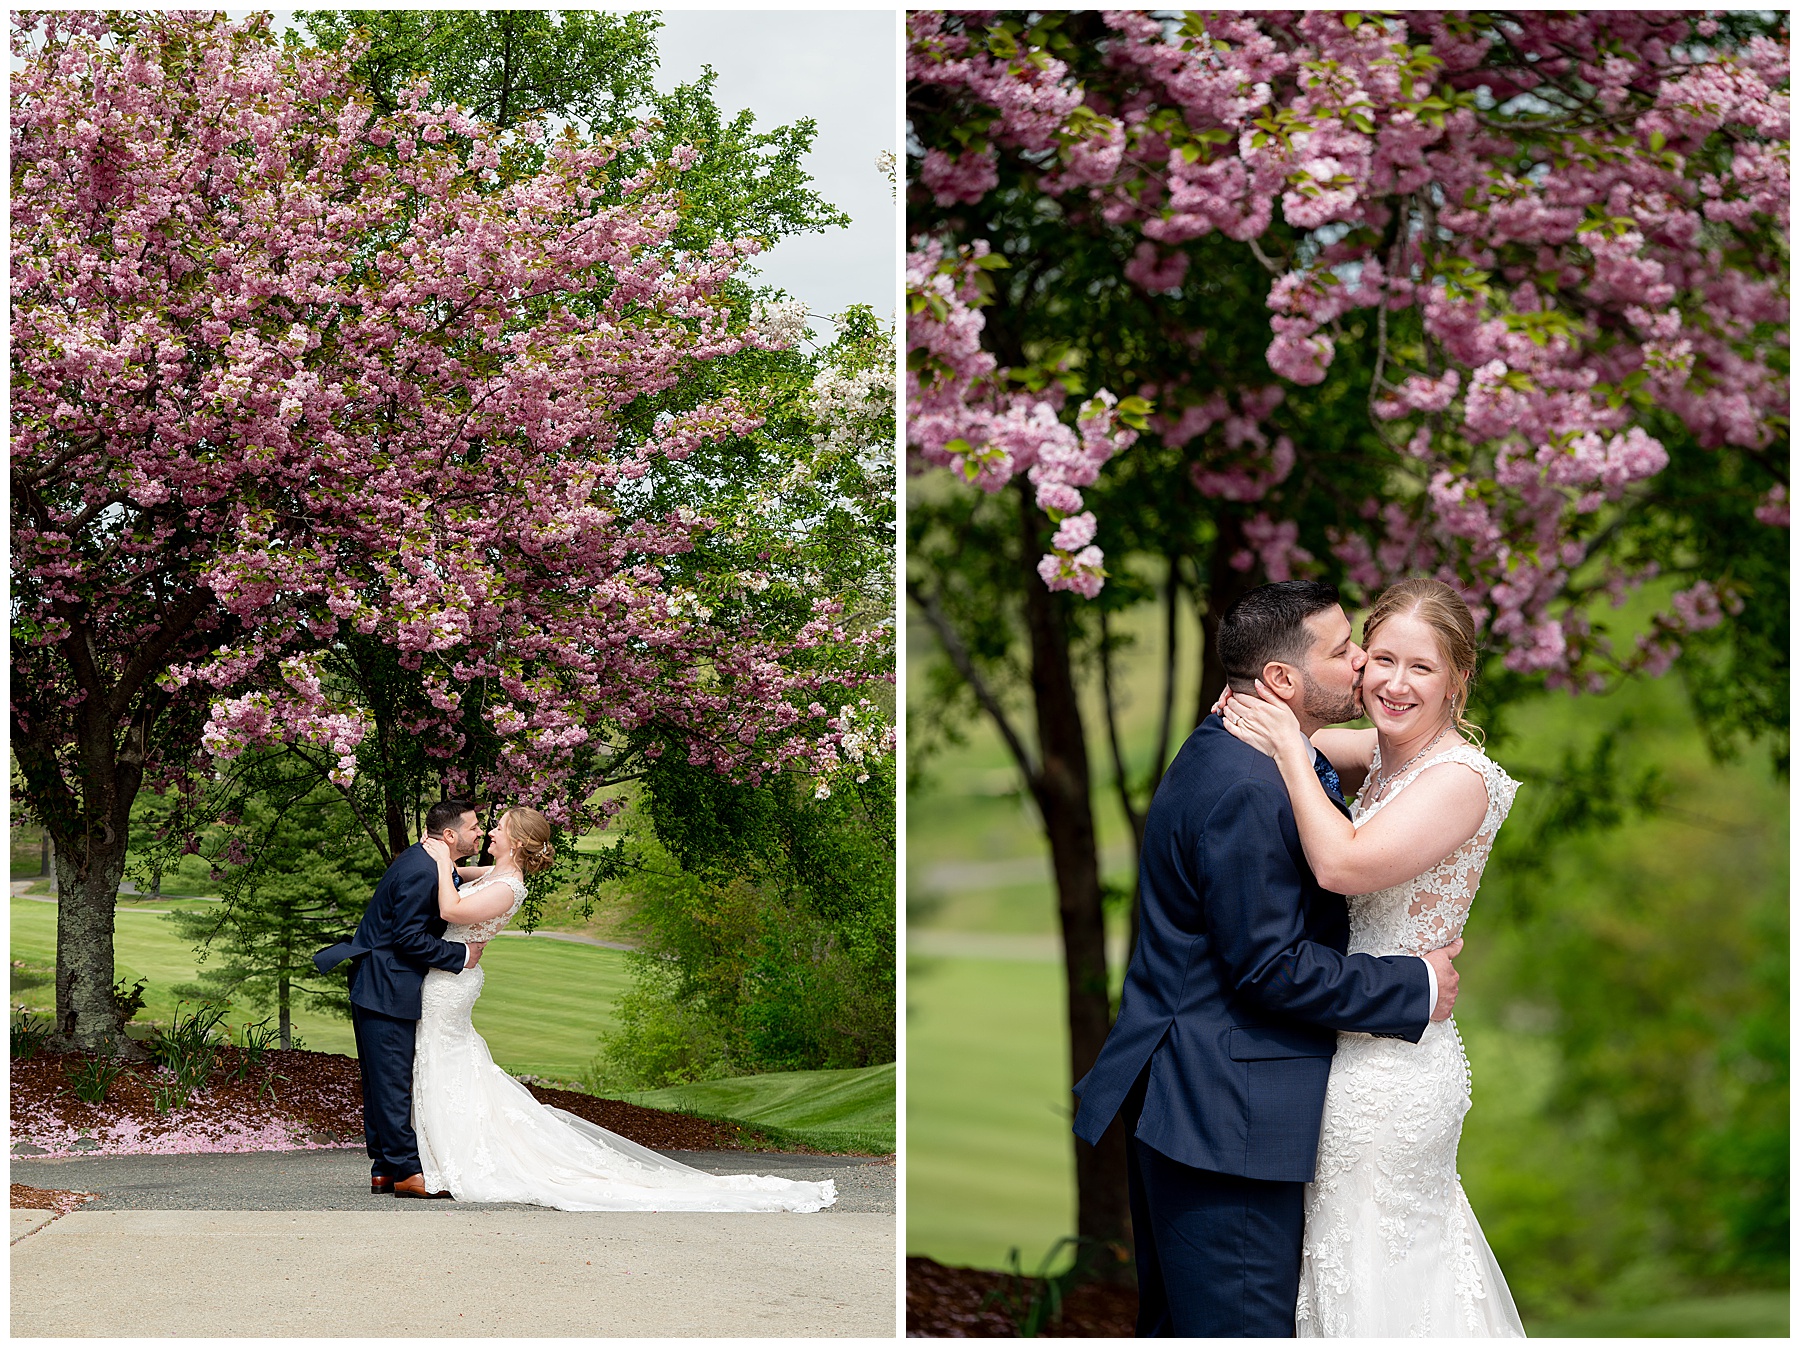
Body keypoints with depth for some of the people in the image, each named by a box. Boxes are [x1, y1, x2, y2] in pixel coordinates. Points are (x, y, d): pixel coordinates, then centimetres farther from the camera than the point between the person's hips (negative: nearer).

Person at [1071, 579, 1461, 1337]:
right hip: (1226, 1116, -11)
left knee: (1175, 1318, 18)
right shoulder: (1247, 790, -21)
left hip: (1175, 1097, 11)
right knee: (1243, 1326, -6)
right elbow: (1270, 965, -20)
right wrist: (1416, 988, -12)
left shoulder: (1222, 756, 12)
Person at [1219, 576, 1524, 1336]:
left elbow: (1343, 864, -29)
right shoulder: (1388, 755, 7)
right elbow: (1310, 752, 23)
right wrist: (1262, 717, 0)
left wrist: (1286, 747, -21)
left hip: (1390, 1067, -9)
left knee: (1372, 1284, 3)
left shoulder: (1459, 779, -19)